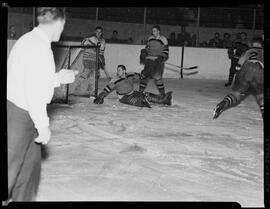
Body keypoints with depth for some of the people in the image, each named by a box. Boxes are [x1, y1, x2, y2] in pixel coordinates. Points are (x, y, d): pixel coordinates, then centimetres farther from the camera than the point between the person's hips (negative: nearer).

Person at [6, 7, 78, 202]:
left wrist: (59, 77, 22)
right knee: (12, 167, 0)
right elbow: (34, 91, -24)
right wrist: (43, 125, -18)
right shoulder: (39, 46, -20)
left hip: (20, 112, 10)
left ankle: (23, 199, 33)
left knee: (31, 161, 19)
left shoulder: (28, 40, 11)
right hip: (20, 115, -10)